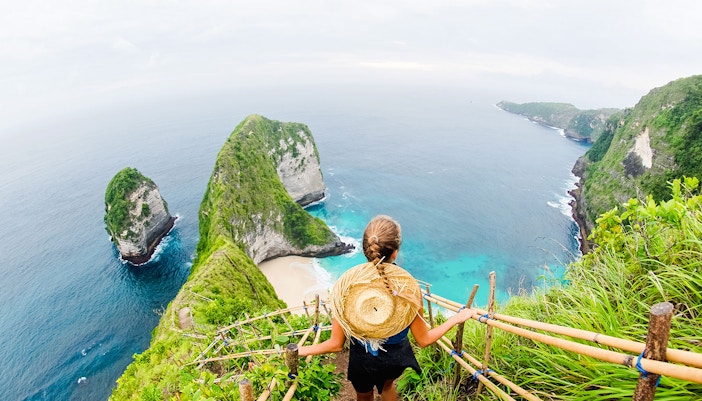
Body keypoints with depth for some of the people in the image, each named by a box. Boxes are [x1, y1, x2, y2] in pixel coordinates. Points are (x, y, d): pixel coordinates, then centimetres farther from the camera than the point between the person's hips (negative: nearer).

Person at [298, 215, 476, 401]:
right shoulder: (409, 286, -29)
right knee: (387, 386, 37)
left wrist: (301, 350, -3)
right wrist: (456, 318, -2)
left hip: (362, 360, -1)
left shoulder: (346, 284, -30)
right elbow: (423, 340, -15)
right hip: (396, 357, 1)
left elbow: (336, 344, -20)